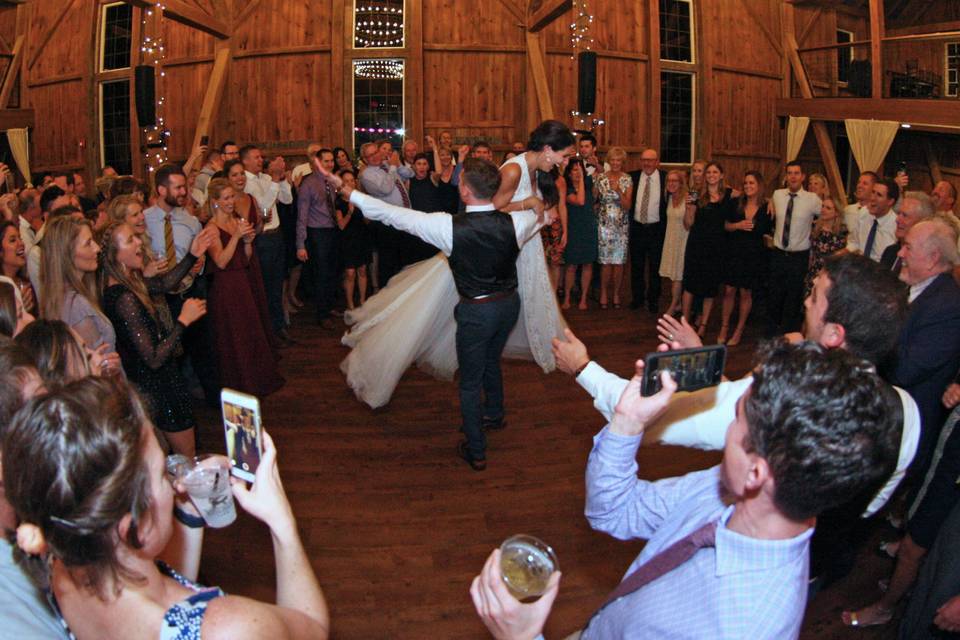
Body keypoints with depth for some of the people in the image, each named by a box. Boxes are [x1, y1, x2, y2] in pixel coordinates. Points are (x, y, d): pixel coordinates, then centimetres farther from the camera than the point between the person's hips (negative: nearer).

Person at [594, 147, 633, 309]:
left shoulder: (627, 179, 0)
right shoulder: (600, 177, 1)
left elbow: (627, 205, -6)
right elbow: (592, 199, 7)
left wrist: (618, 190, -19)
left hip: (621, 225, 1)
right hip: (604, 224, 0)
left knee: (619, 261, 4)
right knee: (606, 261, -1)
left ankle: (616, 294, 18)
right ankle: (604, 293, 14)